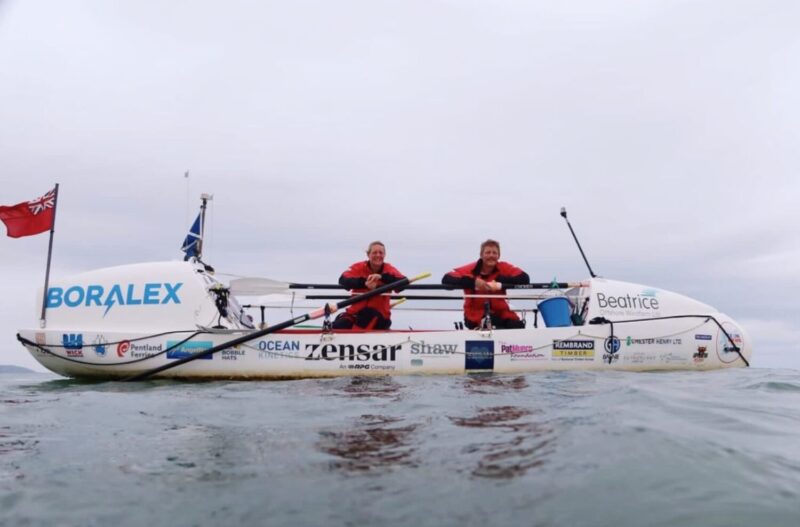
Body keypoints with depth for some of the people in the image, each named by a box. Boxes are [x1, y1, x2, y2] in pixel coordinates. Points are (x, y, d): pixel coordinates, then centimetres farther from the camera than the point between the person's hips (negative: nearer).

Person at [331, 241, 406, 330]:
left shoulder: (389, 269, -1)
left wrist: (382, 277, -34)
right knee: (337, 327, -26)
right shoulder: (359, 267, -2)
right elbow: (342, 280, -20)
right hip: (357, 311, 0)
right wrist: (364, 283, -37)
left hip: (379, 314, 1)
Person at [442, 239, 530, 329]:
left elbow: (525, 278, -17)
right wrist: (473, 281, -34)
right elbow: (446, 279, -23)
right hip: (475, 314, -2)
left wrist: (500, 282, -28)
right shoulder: (471, 269, -10)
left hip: (500, 312, 3)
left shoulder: (504, 268, -3)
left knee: (518, 327, -22)